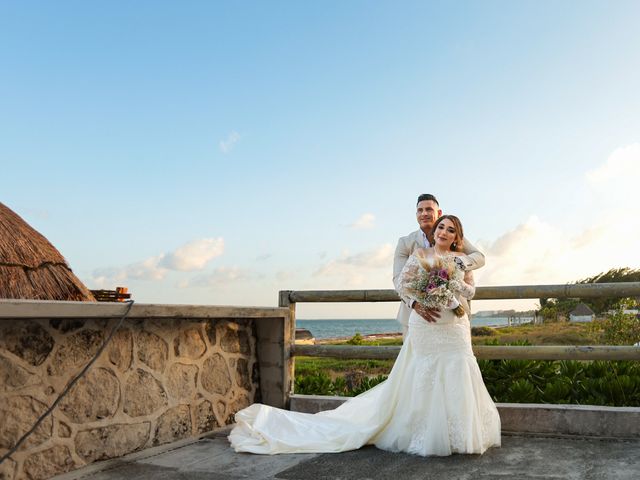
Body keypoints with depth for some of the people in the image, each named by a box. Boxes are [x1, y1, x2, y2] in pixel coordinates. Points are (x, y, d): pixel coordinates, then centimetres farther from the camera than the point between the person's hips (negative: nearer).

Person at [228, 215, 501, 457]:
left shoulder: (460, 259, 11)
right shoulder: (420, 254, 3)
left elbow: (470, 290, 9)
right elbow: (403, 283, -2)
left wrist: (451, 281, -7)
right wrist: (425, 298, -12)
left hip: (454, 327, 3)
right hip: (425, 326, -3)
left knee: (454, 377, 0)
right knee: (424, 378, -1)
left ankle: (457, 435, 12)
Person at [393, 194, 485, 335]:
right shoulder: (405, 243, -7)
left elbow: (479, 258, -8)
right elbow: (399, 279, -17)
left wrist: (458, 261, -32)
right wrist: (415, 303, -38)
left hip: (444, 315, 0)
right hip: (413, 313, 0)